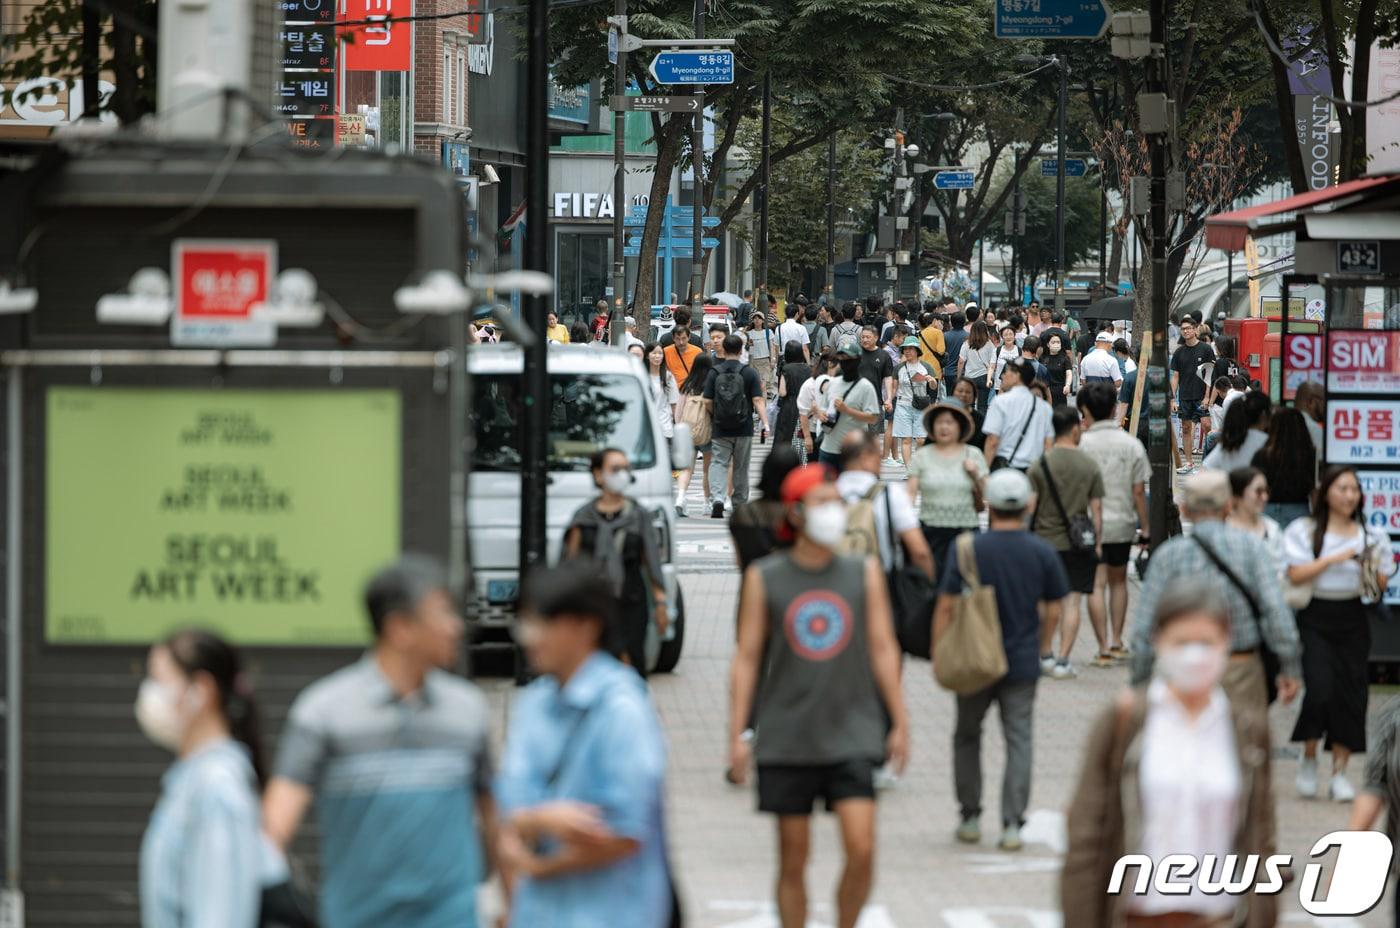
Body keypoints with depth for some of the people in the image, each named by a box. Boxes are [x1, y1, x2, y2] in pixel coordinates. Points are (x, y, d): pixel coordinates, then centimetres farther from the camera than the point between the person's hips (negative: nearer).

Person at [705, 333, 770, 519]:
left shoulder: (715, 372, -1)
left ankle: (717, 498, -23)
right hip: (744, 429, 0)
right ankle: (740, 505, 20)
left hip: (720, 429, 0)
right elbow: (757, 400, -9)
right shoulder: (749, 373, -3)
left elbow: (707, 402, -1)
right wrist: (765, 423, -10)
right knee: (741, 467, 12)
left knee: (719, 463, 0)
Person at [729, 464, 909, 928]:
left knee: (861, 850, -11)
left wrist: (899, 724, 5)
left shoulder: (864, 572, 4)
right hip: (787, 740, 0)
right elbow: (747, 658, 2)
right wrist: (737, 735, -1)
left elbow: (883, 648, 7)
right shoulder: (764, 578, 1)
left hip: (851, 735, 1)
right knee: (793, 859, 4)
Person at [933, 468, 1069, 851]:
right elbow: (1054, 612, 1)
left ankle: (970, 817, 16)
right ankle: (1012, 823, -3)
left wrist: (939, 653, 1)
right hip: (1022, 662, 1)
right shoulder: (1042, 553, -4)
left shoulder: (967, 549, -9)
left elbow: (946, 607, -8)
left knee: (967, 736, 16)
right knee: (1018, 741, 4)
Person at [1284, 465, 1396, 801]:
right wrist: (1333, 559, -18)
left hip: (1353, 619, 3)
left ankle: (1340, 773, 7)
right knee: (1320, 689, -16)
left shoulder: (1371, 535, 8)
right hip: (1316, 617, -3)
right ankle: (1308, 758, 6)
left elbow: (1381, 585, 7)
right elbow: (1296, 575, -11)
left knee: (1350, 694, -1)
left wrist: (1371, 568, -14)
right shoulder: (1304, 531, 1)